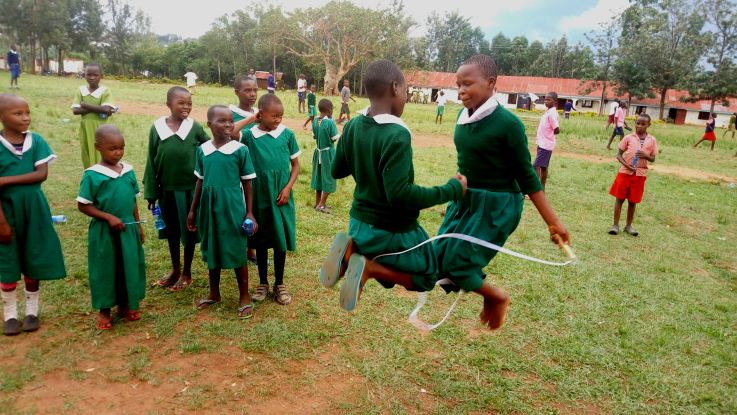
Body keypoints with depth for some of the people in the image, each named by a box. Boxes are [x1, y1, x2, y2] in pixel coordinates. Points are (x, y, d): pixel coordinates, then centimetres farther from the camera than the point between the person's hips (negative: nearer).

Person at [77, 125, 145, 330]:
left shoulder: (128, 171, 2)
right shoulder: (92, 175, -12)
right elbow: (83, 205, -9)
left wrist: (138, 225, 11)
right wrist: (108, 217, -18)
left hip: (128, 229, 4)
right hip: (104, 231, -4)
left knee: (129, 266, 13)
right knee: (105, 269, 8)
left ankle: (125, 304, 31)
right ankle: (104, 310, 24)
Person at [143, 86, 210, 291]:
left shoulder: (195, 127, -8)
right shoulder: (156, 128, -3)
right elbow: (151, 162, 2)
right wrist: (151, 193, 1)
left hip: (191, 188, -2)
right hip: (167, 189, 2)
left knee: (189, 231, 9)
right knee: (171, 230, 16)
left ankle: (186, 273, 26)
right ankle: (175, 270, 34)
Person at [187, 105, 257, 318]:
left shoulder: (240, 149, -9)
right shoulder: (203, 150, 2)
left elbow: (247, 183, -4)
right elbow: (200, 182, 10)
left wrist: (249, 212, -6)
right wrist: (193, 210, 12)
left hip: (233, 208, -4)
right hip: (209, 208, 4)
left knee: (237, 252, 4)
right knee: (211, 251, 16)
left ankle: (244, 296, 20)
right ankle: (214, 293, 33)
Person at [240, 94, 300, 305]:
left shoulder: (287, 134, -3)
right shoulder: (249, 136, -6)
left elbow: (295, 165, 2)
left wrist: (287, 188, -8)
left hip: (281, 197, 0)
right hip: (259, 197, 0)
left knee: (281, 241, 8)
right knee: (261, 242, 11)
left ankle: (279, 284, 23)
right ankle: (262, 283, 27)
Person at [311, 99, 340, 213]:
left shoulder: (315, 121, -1)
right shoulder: (330, 122, -20)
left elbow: (314, 136, 6)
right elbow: (335, 138, -16)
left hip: (318, 152, 6)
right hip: (328, 153, -6)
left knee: (319, 176, 17)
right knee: (328, 178, 5)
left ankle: (318, 202, 26)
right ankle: (321, 205, 5)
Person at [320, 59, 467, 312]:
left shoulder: (352, 127, -2)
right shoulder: (397, 135, -26)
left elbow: (337, 171, 10)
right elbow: (399, 194, -30)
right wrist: (451, 190, -21)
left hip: (359, 222, 7)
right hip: (392, 231, -7)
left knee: (388, 269, 32)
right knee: (427, 278, 17)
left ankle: (351, 249, 1)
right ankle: (369, 267, -8)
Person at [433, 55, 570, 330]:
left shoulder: (507, 123, -19)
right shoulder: (464, 117, 0)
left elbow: (526, 176, -12)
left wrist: (553, 222, -10)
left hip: (496, 206, -7)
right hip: (464, 199, 7)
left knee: (456, 264, -9)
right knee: (440, 261, 7)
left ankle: (498, 297, 20)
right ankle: (489, 295, 31)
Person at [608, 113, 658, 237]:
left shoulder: (652, 140, 1)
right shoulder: (629, 138, -4)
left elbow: (653, 159, 7)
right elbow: (619, 155, -2)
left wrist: (646, 156, -16)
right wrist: (626, 165, -18)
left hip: (640, 174, 1)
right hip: (625, 172, -1)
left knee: (633, 201, 10)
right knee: (619, 198, 3)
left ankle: (628, 225, 22)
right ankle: (615, 225, 10)